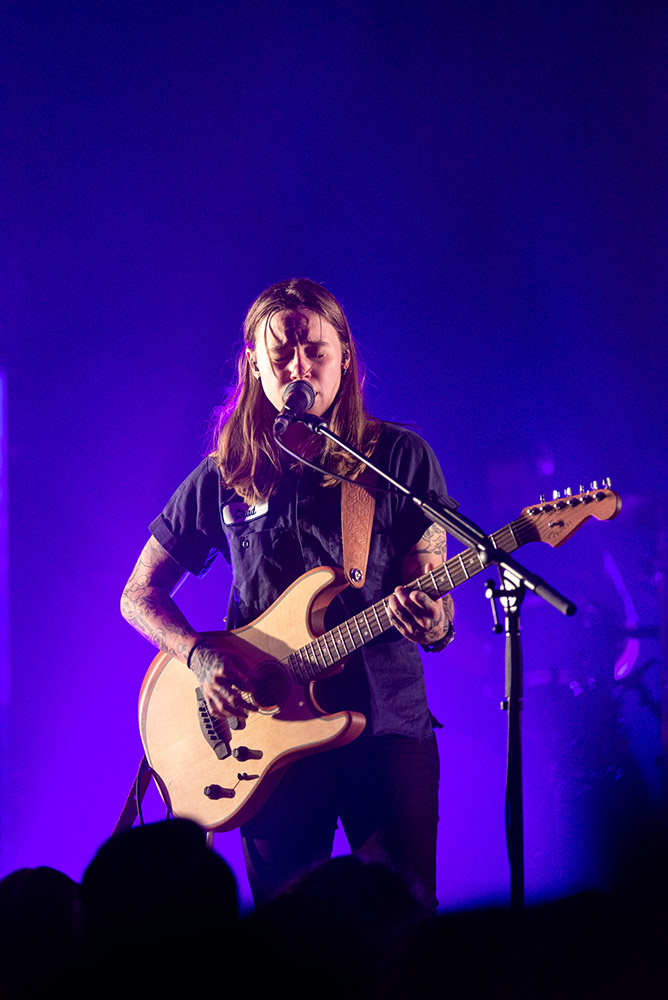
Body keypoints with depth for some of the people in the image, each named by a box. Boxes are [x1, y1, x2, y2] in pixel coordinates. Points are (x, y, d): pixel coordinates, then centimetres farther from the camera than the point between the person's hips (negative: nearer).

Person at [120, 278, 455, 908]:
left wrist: (431, 622, -26)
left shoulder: (401, 458, 1)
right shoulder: (225, 477, 5)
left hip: (388, 725, -1)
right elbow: (139, 593, 11)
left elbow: (433, 594, -1)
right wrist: (199, 656, -8)